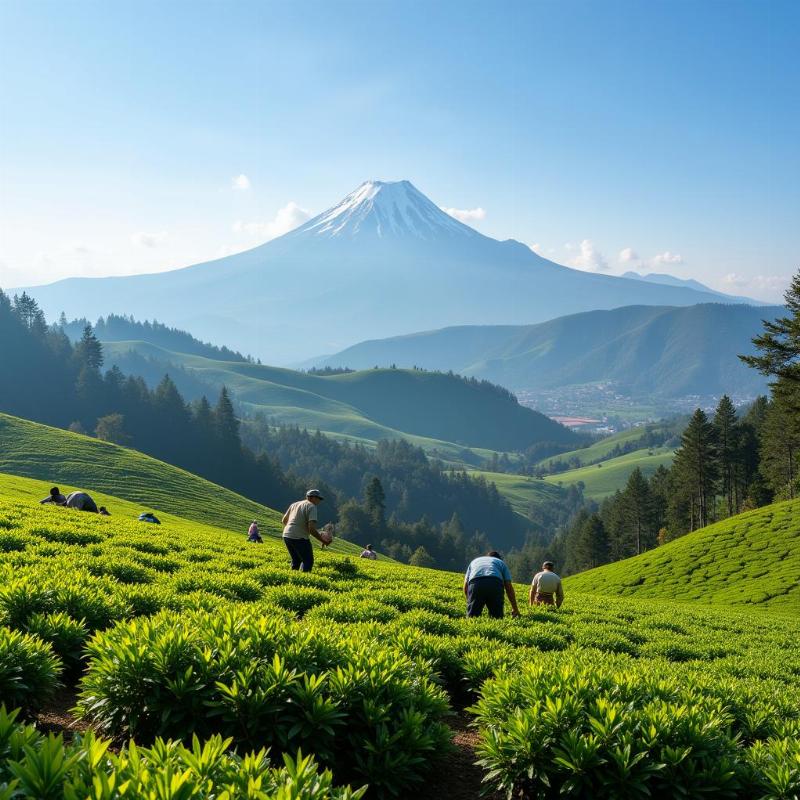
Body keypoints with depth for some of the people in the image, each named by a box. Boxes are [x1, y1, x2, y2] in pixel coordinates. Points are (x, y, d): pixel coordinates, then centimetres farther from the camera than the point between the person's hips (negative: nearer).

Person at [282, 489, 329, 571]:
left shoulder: (294, 504, 17)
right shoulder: (311, 507, -7)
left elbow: (284, 520, 25)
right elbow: (311, 528, -17)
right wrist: (322, 540, -8)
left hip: (286, 536, 8)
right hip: (299, 538, -8)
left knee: (296, 560, 20)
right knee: (308, 561, 0)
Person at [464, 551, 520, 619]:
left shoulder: (474, 561, 39)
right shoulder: (501, 562, 34)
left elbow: (465, 587, 30)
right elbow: (509, 587, 25)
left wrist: (470, 602, 42)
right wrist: (515, 609, 31)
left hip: (475, 583, 1)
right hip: (495, 583, -1)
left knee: (472, 616, 4)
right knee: (497, 617, 7)